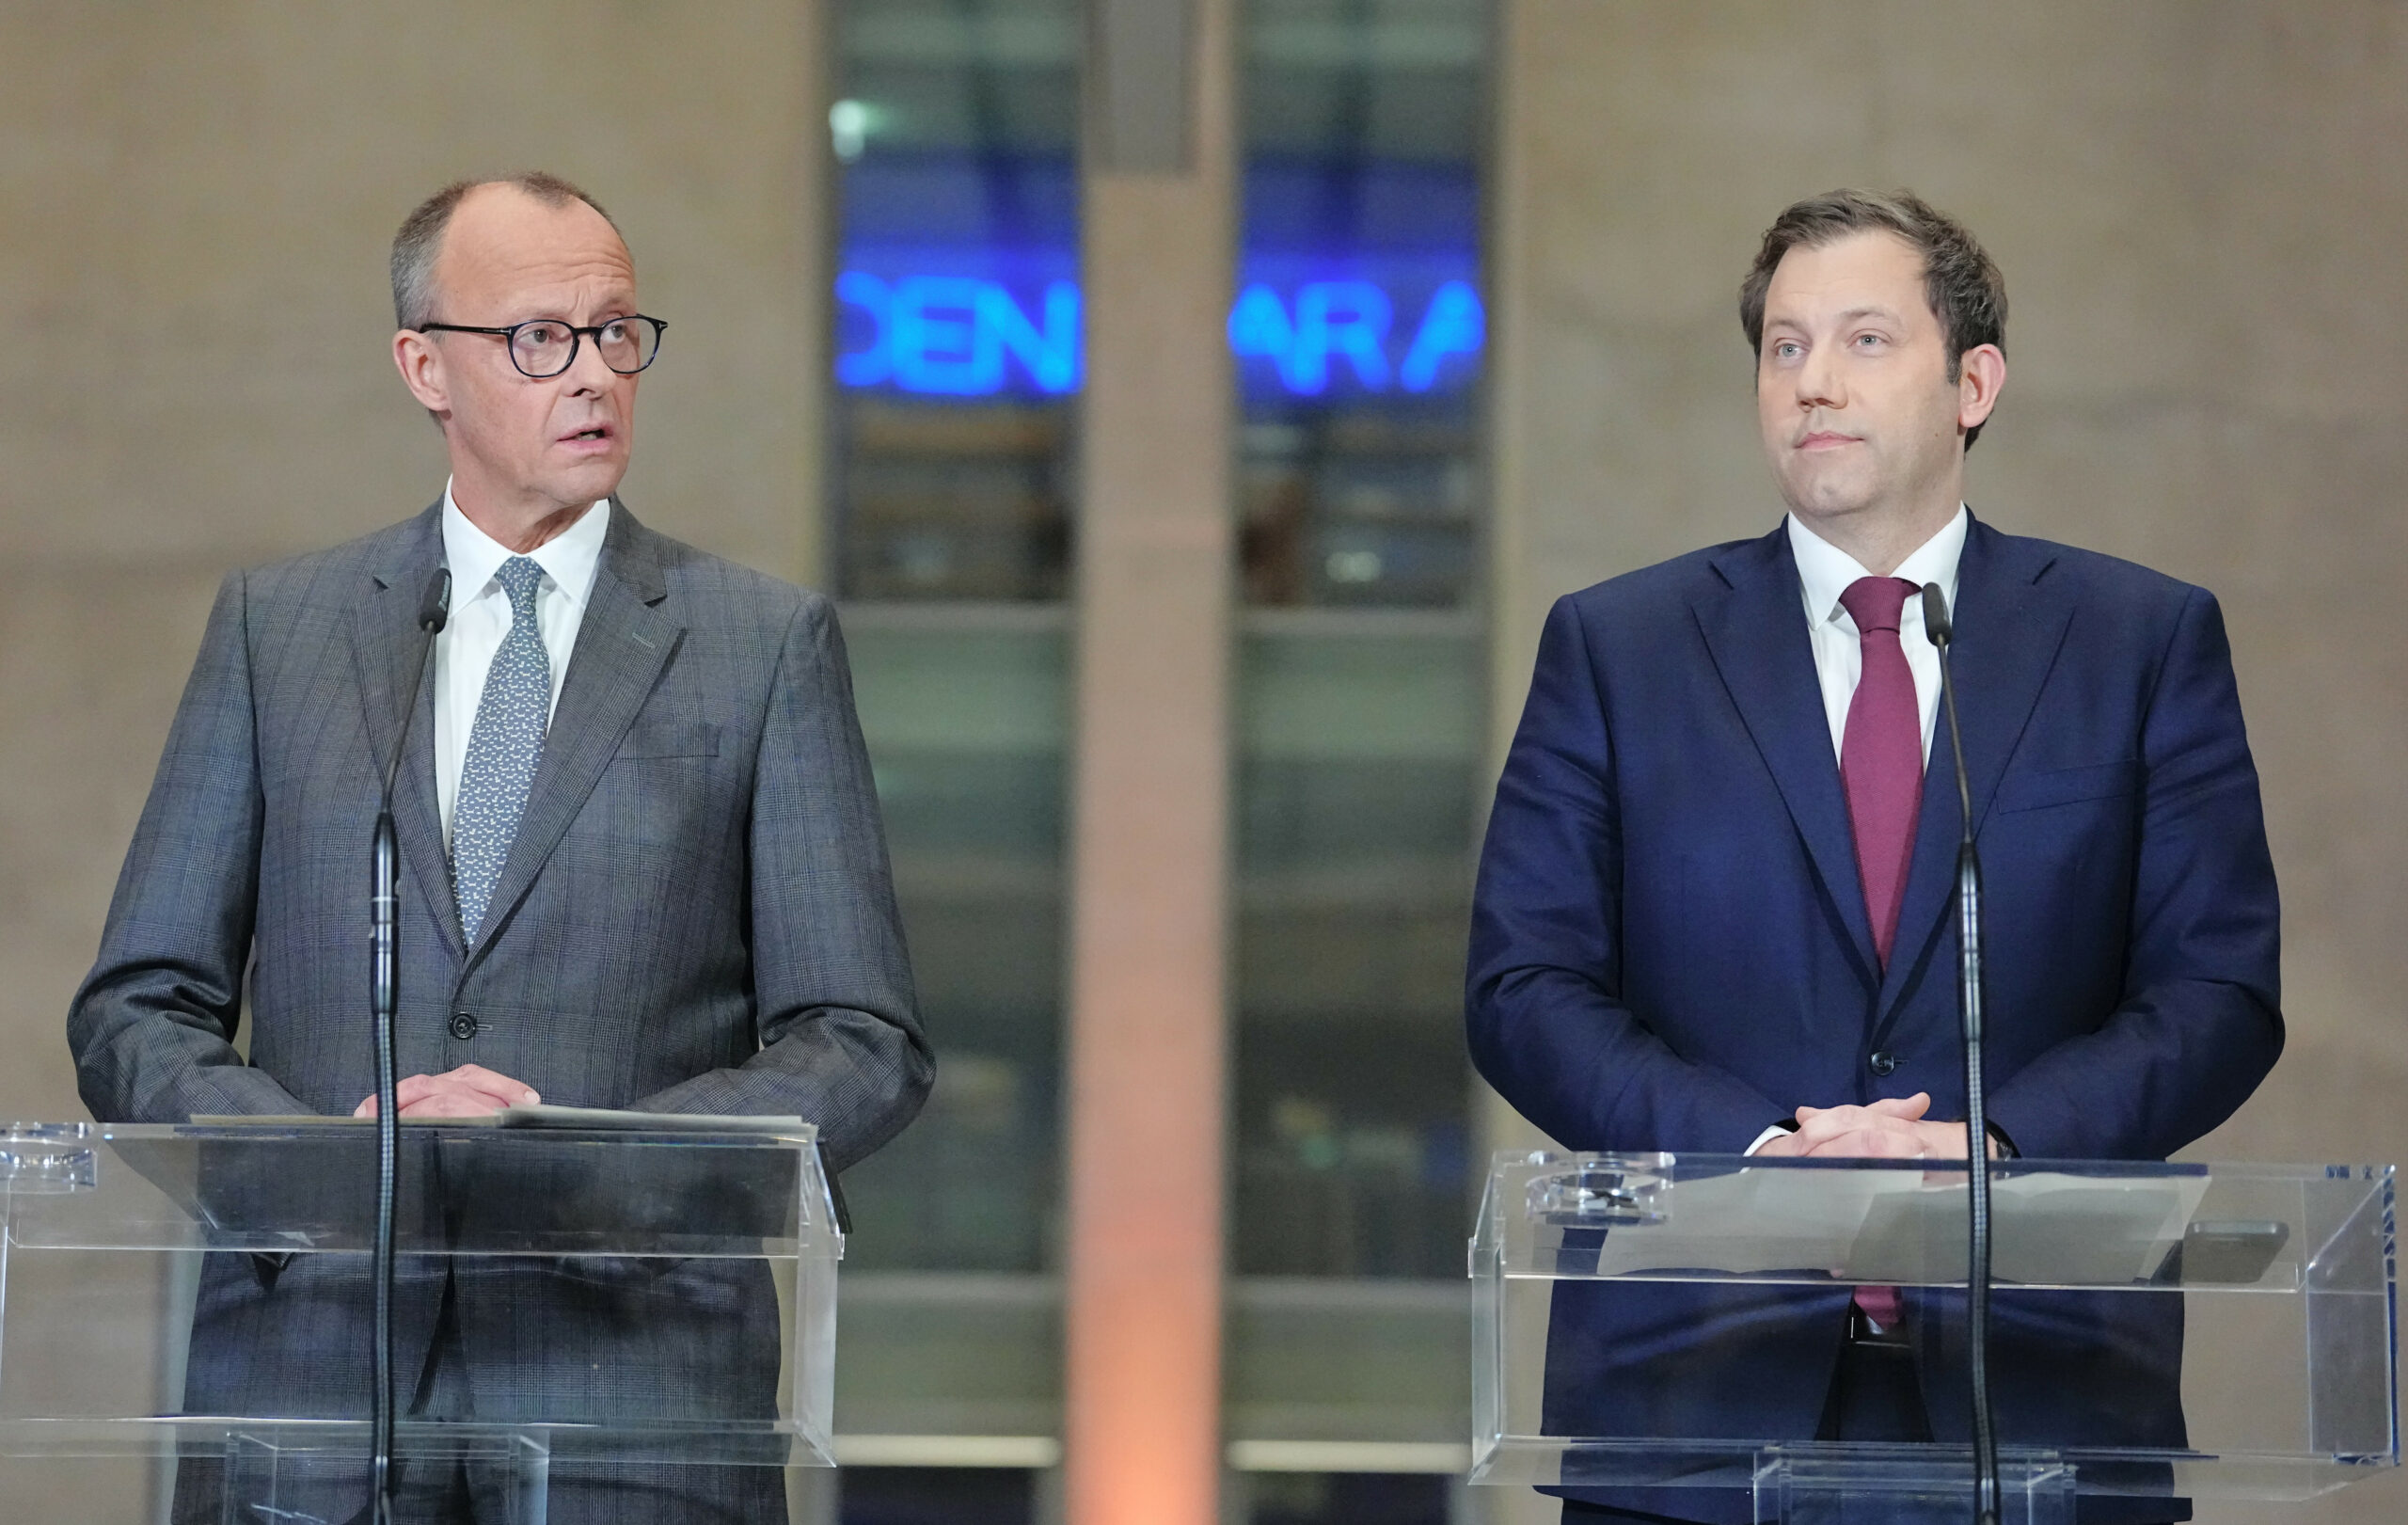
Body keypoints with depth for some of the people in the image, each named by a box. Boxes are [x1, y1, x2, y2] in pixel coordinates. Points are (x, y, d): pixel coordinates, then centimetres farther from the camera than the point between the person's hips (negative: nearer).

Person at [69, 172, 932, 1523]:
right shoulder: (275, 626, 11)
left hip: (634, 1380, -1)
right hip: (311, 1360, 1)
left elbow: (866, 1047, 2)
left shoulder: (769, 644, 6)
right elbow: (137, 1013, 9)